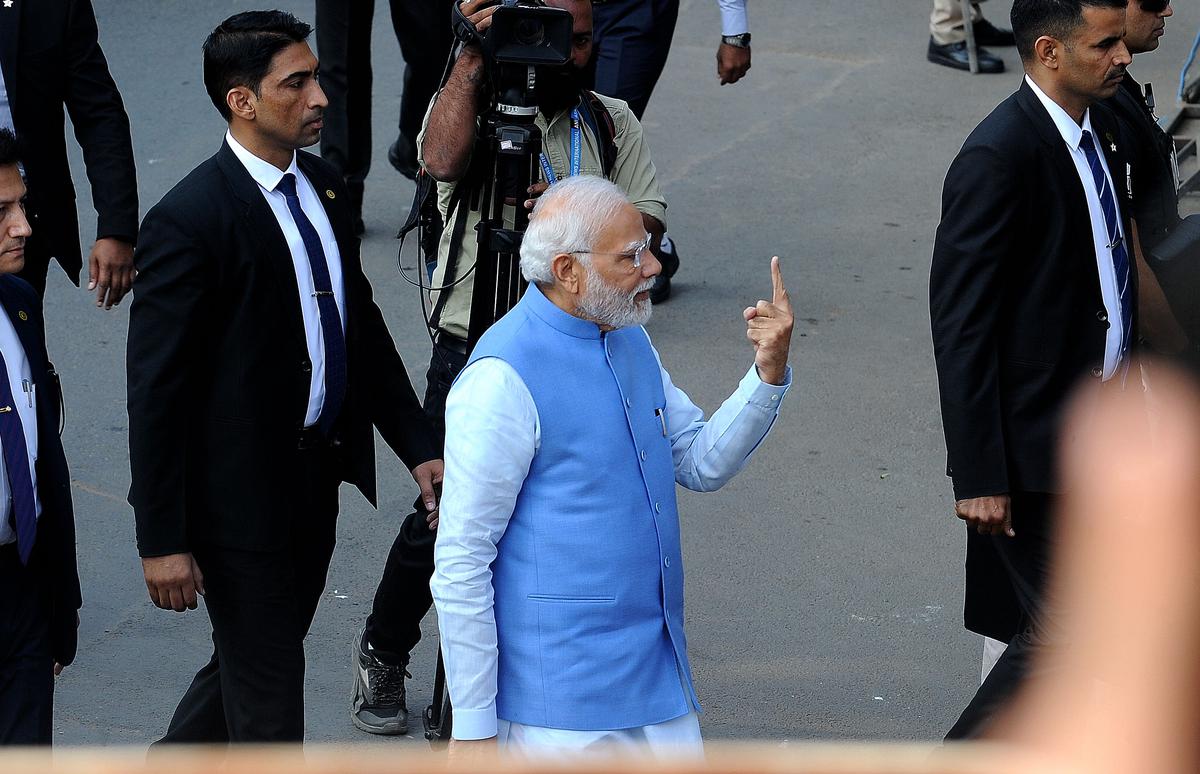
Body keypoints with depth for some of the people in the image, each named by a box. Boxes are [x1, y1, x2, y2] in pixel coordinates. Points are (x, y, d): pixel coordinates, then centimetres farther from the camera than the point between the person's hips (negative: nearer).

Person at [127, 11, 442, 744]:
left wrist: (419, 445, 8)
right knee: (266, 685, 5)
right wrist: (162, 540, -18)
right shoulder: (189, 221, -21)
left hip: (315, 481, 8)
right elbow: (156, 389, -18)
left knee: (250, 658, 22)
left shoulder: (324, 187, 4)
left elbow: (363, 323, 15)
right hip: (241, 491, -8)